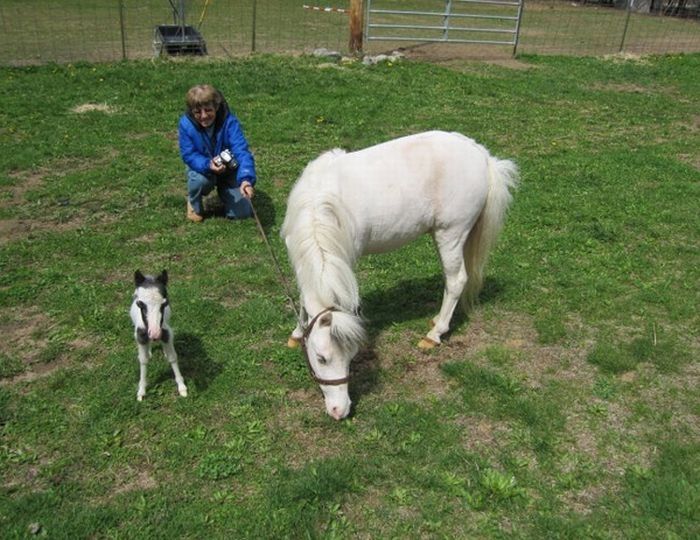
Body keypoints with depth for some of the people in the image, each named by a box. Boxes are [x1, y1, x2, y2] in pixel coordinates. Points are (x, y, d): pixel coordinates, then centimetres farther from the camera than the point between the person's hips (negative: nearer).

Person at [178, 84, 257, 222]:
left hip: (228, 169, 0)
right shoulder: (186, 124, -24)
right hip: (201, 167, 0)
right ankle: (194, 205, -1)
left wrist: (246, 179, -57)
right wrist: (208, 164, -42)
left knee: (242, 212, -11)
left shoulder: (229, 121, -29)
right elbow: (188, 155, -20)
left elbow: (242, 151, -39)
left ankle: (223, 190, 23)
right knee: (201, 179, -37)